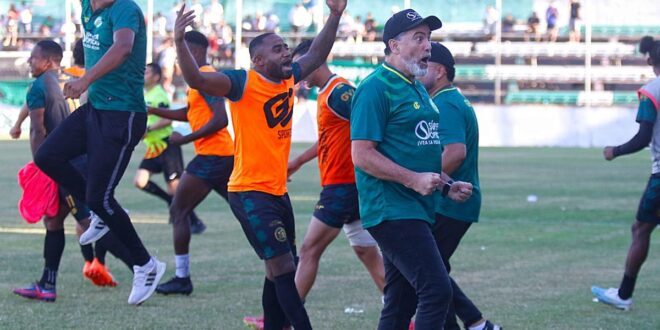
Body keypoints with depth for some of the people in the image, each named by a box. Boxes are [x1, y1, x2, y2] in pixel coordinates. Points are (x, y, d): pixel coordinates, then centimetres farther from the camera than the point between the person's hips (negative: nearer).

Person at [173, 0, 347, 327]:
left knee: (281, 270, 14)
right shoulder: (244, 82, -14)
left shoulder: (288, 78, 8)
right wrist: (180, 42, -40)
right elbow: (197, 79, -27)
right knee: (282, 268, -13)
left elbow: (316, 55, 25)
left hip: (277, 191, 9)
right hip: (250, 193, -9)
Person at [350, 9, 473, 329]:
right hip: (392, 211, -10)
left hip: (416, 211, 10)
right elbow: (362, 154, -17)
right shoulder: (377, 88, -11)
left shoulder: (418, 89, 19)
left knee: (400, 304, 11)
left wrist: (447, 186, 15)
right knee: (437, 291, -19)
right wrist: (413, 179, -21)